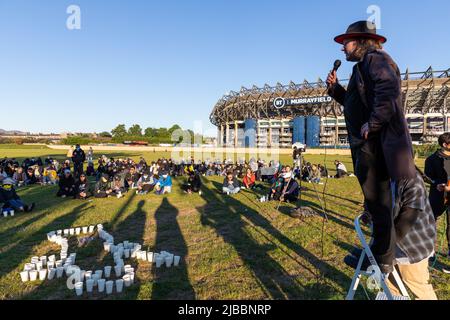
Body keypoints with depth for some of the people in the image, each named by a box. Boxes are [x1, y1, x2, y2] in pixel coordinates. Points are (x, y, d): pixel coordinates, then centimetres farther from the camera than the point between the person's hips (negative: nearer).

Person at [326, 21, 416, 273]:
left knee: (378, 201, -5)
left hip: (376, 143, -11)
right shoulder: (364, 65, 25)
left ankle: (382, 261, 6)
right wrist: (335, 88, 19)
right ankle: (377, 253, 29)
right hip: (368, 144, 11)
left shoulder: (375, 58, -6)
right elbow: (357, 104, 27)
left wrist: (373, 123, -24)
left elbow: (389, 88, -26)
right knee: (376, 201, 16)